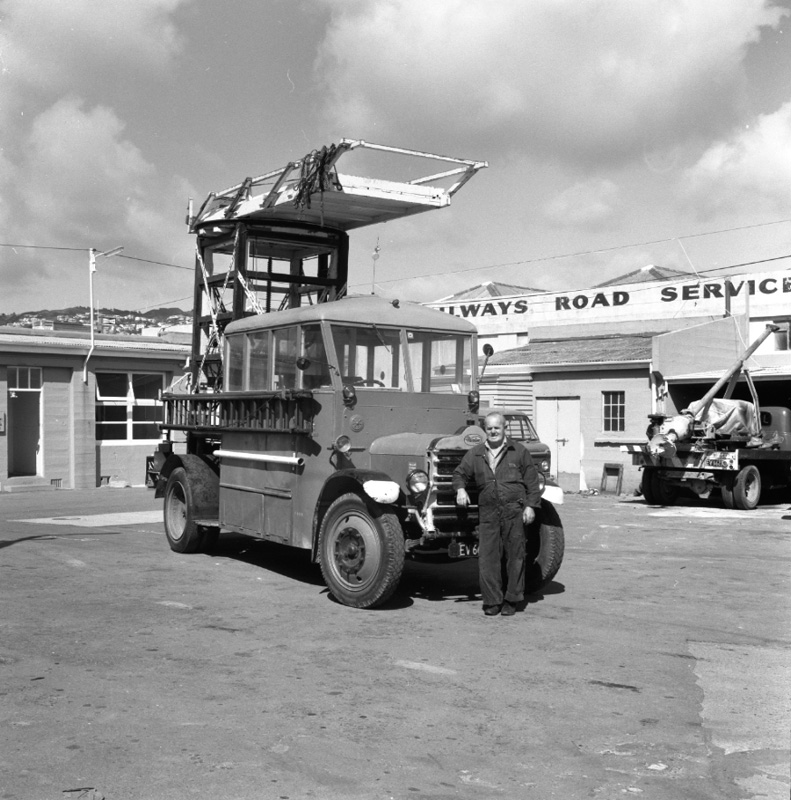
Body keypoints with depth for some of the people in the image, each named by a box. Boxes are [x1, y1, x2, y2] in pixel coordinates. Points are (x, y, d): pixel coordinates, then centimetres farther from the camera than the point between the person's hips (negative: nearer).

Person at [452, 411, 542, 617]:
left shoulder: (519, 452, 7)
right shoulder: (474, 454, 14)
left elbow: (532, 481, 5)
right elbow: (459, 473, 21)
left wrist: (530, 506, -3)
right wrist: (460, 489, 1)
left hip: (514, 510, -2)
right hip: (487, 512, 2)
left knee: (515, 556, 2)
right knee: (487, 557, -3)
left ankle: (511, 600, 14)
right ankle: (492, 602, 6)